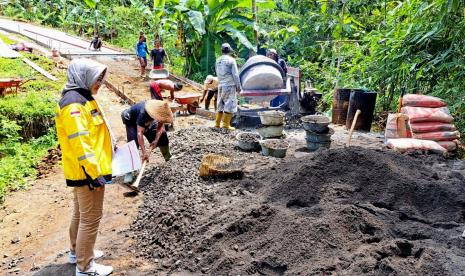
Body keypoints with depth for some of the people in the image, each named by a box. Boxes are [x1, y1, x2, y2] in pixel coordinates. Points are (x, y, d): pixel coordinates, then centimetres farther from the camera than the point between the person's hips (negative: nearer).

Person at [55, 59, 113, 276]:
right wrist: (95, 172, -25)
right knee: (90, 218, -1)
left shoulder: (81, 98, 12)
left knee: (81, 213, 23)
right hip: (87, 172, -11)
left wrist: (108, 147, 23)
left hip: (84, 170, 11)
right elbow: (79, 143, -27)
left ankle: (77, 252, 39)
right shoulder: (74, 104, -21)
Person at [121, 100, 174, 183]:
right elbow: (140, 133, -49)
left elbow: (160, 127, -17)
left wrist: (156, 140, -31)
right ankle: (129, 172, -21)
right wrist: (144, 152, -54)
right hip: (131, 121, -6)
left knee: (162, 135, 3)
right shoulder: (143, 113, -45)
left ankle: (168, 157, 28)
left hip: (148, 122, 6)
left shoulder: (161, 111, -29)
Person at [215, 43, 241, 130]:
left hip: (220, 85, 6)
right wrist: (238, 86, -4)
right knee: (230, 104, -1)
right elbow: (235, 75, -10)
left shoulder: (218, 61, 9)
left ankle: (217, 123, 17)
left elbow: (218, 73, 12)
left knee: (220, 104, 14)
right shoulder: (231, 60, -9)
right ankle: (226, 124, -3)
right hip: (229, 85, -6)